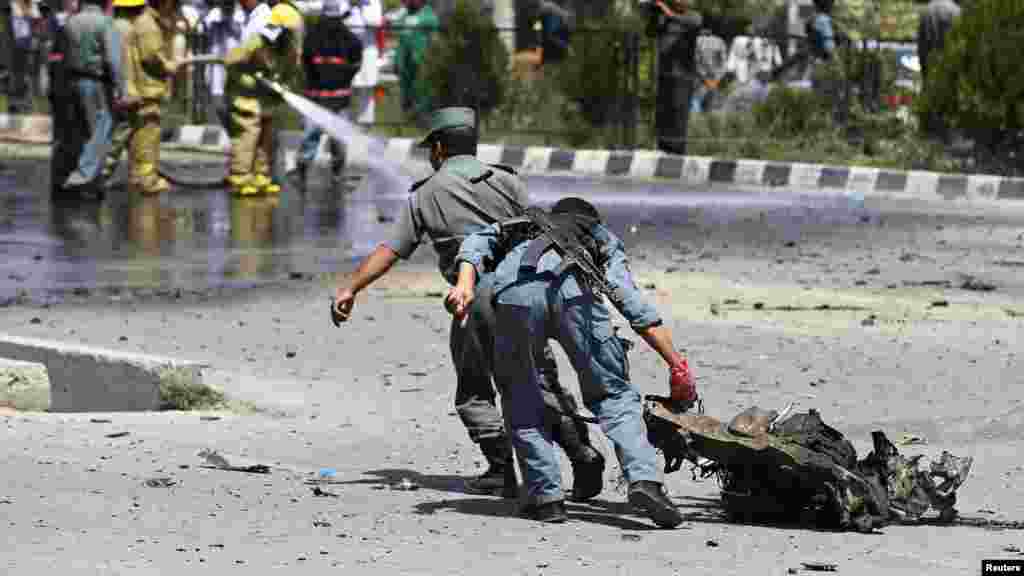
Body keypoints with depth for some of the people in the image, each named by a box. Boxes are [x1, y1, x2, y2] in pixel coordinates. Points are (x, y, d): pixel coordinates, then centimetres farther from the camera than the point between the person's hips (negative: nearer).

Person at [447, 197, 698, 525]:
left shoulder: (517, 226, 45)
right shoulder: (602, 239, 40)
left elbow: (476, 243, 22)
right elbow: (636, 308, 25)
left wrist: (465, 284, 5)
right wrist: (678, 366, 22)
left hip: (513, 287, 1)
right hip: (572, 287, -1)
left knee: (522, 400, 19)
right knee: (614, 395, 10)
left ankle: (546, 496, 12)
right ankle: (645, 480, -9)